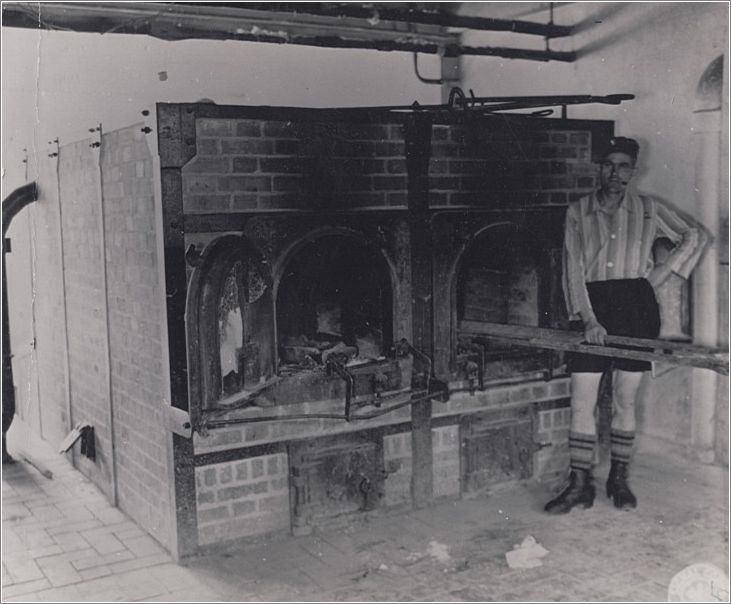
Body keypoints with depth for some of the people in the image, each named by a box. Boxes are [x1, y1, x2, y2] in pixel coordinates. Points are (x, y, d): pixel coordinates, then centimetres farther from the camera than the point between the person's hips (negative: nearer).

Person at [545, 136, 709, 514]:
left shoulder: (649, 210, 7)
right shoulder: (578, 212, 5)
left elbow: (696, 236, 15)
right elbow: (573, 270, -2)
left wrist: (663, 272, 5)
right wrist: (587, 319, -13)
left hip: (635, 306, 0)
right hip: (592, 305, 0)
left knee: (625, 401, 7)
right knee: (582, 401, -3)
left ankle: (619, 479, 21)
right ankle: (580, 485, 7)